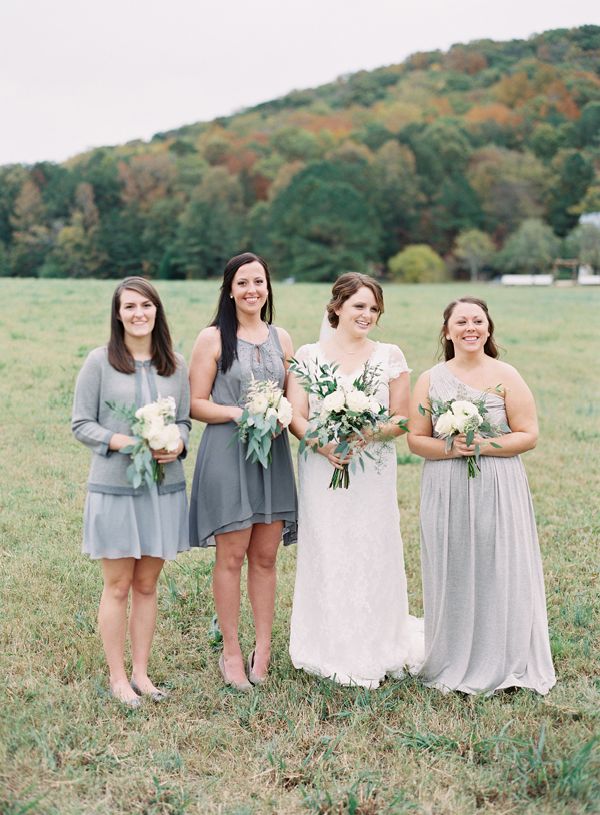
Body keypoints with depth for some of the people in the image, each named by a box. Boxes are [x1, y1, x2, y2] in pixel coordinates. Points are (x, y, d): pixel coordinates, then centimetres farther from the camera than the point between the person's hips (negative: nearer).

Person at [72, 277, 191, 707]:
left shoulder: (176, 364, 5)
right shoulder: (100, 361, -5)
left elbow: (185, 420, 11)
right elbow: (81, 423, -3)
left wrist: (177, 445, -11)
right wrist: (121, 441, -19)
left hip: (164, 487, 3)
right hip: (114, 487, -3)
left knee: (147, 585, 12)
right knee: (118, 586, 5)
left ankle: (141, 672, 25)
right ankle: (117, 677, 18)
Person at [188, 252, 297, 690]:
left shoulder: (281, 339, 12)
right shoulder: (213, 338, -2)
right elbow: (196, 404, -3)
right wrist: (236, 412, -18)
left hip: (273, 456, 4)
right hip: (227, 455, -4)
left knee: (265, 557, 8)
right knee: (231, 557, 0)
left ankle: (263, 648, 19)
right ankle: (231, 652, 13)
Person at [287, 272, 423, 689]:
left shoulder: (390, 356, 6)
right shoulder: (308, 355, 5)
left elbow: (402, 418, 3)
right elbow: (295, 415, 0)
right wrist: (322, 443, -18)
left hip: (373, 473, 0)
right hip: (322, 470, 0)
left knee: (373, 557, 1)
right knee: (326, 556, 3)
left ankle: (375, 652, 16)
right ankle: (330, 651, 16)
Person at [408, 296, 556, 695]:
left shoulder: (506, 377, 0)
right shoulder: (431, 380, 6)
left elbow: (529, 435, -3)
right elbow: (416, 439, 5)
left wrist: (483, 445, -16)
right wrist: (449, 447, -14)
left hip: (498, 490, -1)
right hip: (446, 492, 2)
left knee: (499, 572, 1)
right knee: (451, 575, 5)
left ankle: (503, 665, 15)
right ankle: (452, 665, 19)